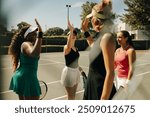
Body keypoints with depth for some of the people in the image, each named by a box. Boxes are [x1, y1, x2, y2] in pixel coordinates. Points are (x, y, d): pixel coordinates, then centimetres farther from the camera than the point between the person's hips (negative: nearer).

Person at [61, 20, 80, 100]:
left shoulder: (75, 48, 7)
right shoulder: (66, 47, -16)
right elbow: (69, 45, -42)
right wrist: (71, 30, -51)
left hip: (75, 71, 8)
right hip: (69, 71, -8)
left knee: (73, 94, 19)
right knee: (70, 95, 2)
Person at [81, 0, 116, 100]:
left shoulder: (107, 37, -21)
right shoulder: (100, 36, 6)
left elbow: (110, 73, -24)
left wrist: (103, 101, -23)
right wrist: (85, 30, 21)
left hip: (102, 91, -9)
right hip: (93, 86, 9)